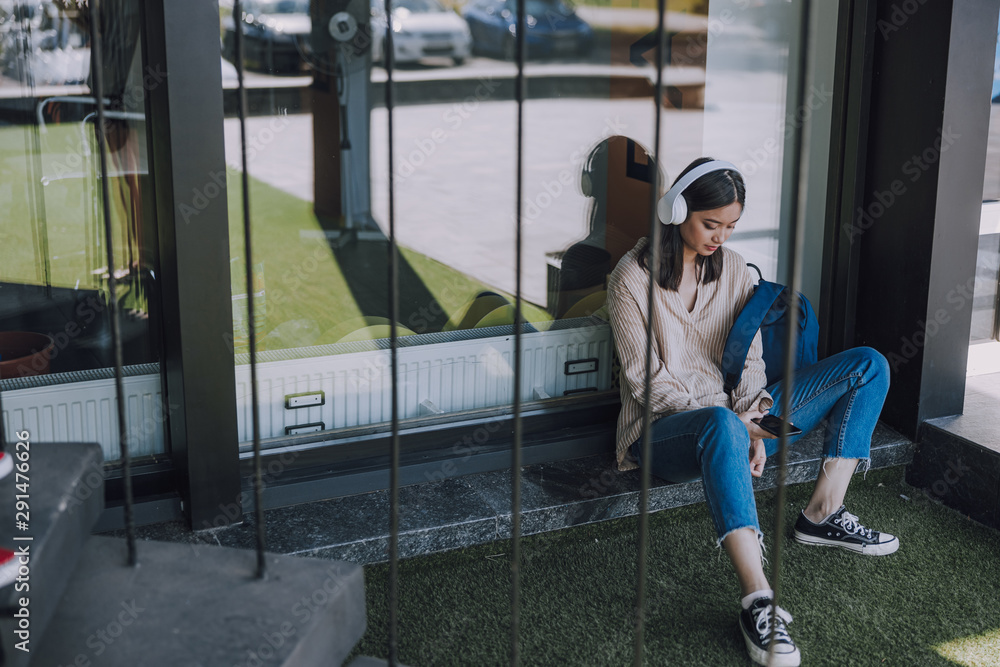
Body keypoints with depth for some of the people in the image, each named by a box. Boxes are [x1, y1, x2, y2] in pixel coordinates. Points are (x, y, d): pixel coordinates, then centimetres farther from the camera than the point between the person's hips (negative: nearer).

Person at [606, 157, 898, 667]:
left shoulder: (733, 268, 9)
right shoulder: (632, 280, -9)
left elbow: (749, 360, 7)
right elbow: (647, 382, -12)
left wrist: (752, 423, -13)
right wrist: (729, 419, -21)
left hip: (733, 417, 7)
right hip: (665, 430, -6)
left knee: (868, 365, -2)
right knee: (722, 427, -46)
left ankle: (823, 513, -10)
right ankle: (758, 600, -52)